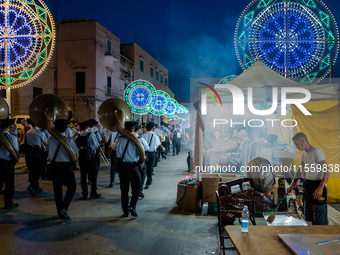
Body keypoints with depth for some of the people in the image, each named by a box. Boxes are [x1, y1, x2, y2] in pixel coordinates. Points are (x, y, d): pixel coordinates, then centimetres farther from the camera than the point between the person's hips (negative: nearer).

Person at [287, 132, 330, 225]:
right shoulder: (304, 154, 10)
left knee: (319, 216, -5)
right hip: (307, 185, 9)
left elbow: (327, 171, -24)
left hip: (317, 185, -9)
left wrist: (320, 188, -32)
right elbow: (300, 170, 21)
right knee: (309, 215, 17)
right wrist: (292, 185, 19)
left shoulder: (317, 152, -17)